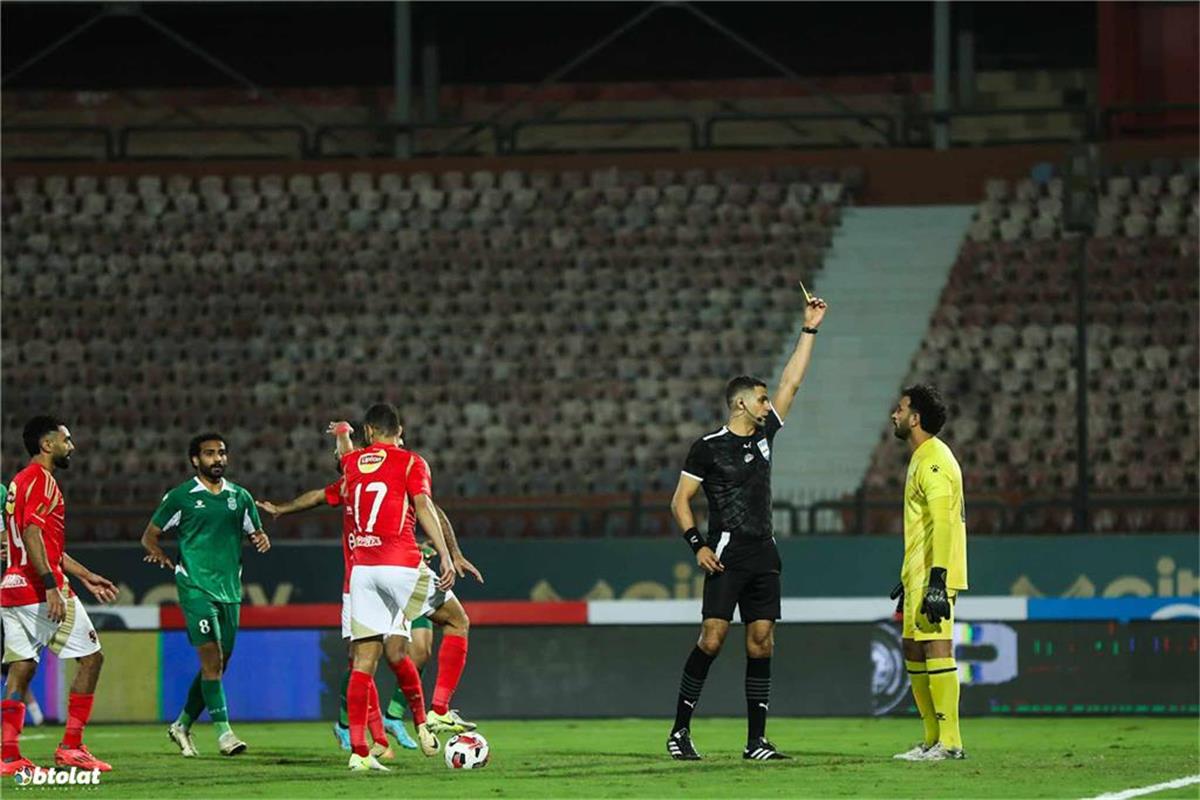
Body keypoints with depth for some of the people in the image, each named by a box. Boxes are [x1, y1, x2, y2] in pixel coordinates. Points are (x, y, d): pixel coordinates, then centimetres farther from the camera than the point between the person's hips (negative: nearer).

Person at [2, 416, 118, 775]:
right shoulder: (41, 480, -9)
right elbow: (31, 534, -21)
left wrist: (85, 576, 30)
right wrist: (51, 585, -26)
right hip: (40, 589, -10)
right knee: (91, 657, -1)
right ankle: (71, 746, -3)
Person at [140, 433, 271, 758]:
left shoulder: (240, 497, 12)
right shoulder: (180, 497, 0)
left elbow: (255, 533, 20)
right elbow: (149, 536, 8)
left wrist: (262, 541, -3)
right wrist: (161, 556, -10)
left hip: (230, 591, 5)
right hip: (195, 587, -5)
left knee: (218, 664, 8)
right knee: (212, 658, -15)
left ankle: (182, 725, 24)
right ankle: (223, 731, -15)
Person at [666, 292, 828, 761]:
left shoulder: (764, 435, 15)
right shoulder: (708, 448, -1)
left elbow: (791, 383, 17)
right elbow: (680, 501, 0)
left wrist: (810, 329, 15)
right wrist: (697, 545, -11)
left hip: (764, 554, 6)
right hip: (727, 554, -6)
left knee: (761, 642, 2)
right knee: (712, 638, -13)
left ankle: (756, 741, 3)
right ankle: (680, 731, -8)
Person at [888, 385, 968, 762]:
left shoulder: (934, 461, -13)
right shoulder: (921, 459, 20)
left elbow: (942, 523, -21)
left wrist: (936, 580, -27)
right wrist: (909, 578, 27)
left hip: (932, 577, -11)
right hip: (918, 576, 11)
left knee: (936, 649, -12)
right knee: (914, 653, 11)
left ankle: (950, 742, -13)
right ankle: (933, 740, 15)